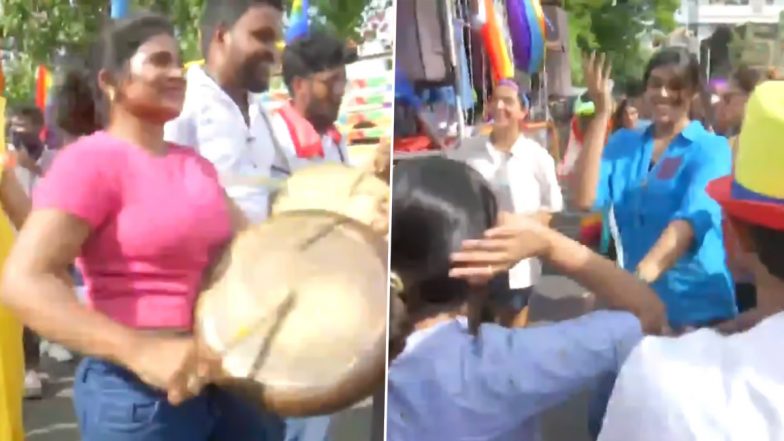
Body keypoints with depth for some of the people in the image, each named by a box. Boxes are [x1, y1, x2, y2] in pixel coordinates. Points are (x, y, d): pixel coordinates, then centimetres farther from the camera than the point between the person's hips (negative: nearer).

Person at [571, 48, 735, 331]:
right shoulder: (624, 143, 5)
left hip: (697, 305, -3)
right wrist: (601, 113, -13)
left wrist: (642, 274, -40)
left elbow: (693, 217, -23)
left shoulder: (711, 148, -6)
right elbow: (586, 199, -11)